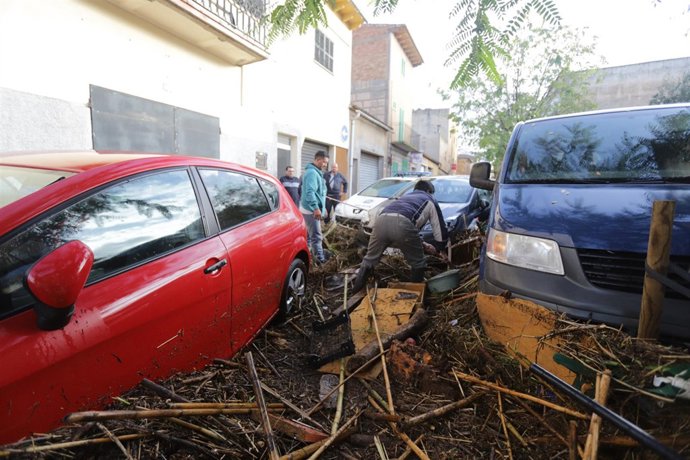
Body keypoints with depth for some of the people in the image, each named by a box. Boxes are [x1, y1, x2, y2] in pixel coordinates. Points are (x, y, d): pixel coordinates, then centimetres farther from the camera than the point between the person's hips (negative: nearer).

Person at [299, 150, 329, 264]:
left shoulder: (316, 172, 17)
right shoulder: (312, 172, -17)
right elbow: (309, 192, -28)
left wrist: (322, 207, 25)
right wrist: (316, 208, -32)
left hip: (309, 208, 11)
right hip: (311, 209, -11)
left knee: (309, 234, 17)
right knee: (316, 236, -8)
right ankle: (320, 259, -5)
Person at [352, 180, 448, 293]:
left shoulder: (405, 196, 46)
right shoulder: (430, 201, 31)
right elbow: (441, 231, 29)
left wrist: (422, 245, 52)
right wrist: (436, 247, 49)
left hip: (381, 220, 5)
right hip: (402, 223, -5)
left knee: (370, 258, 22)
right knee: (418, 263, 17)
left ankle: (356, 290, 31)